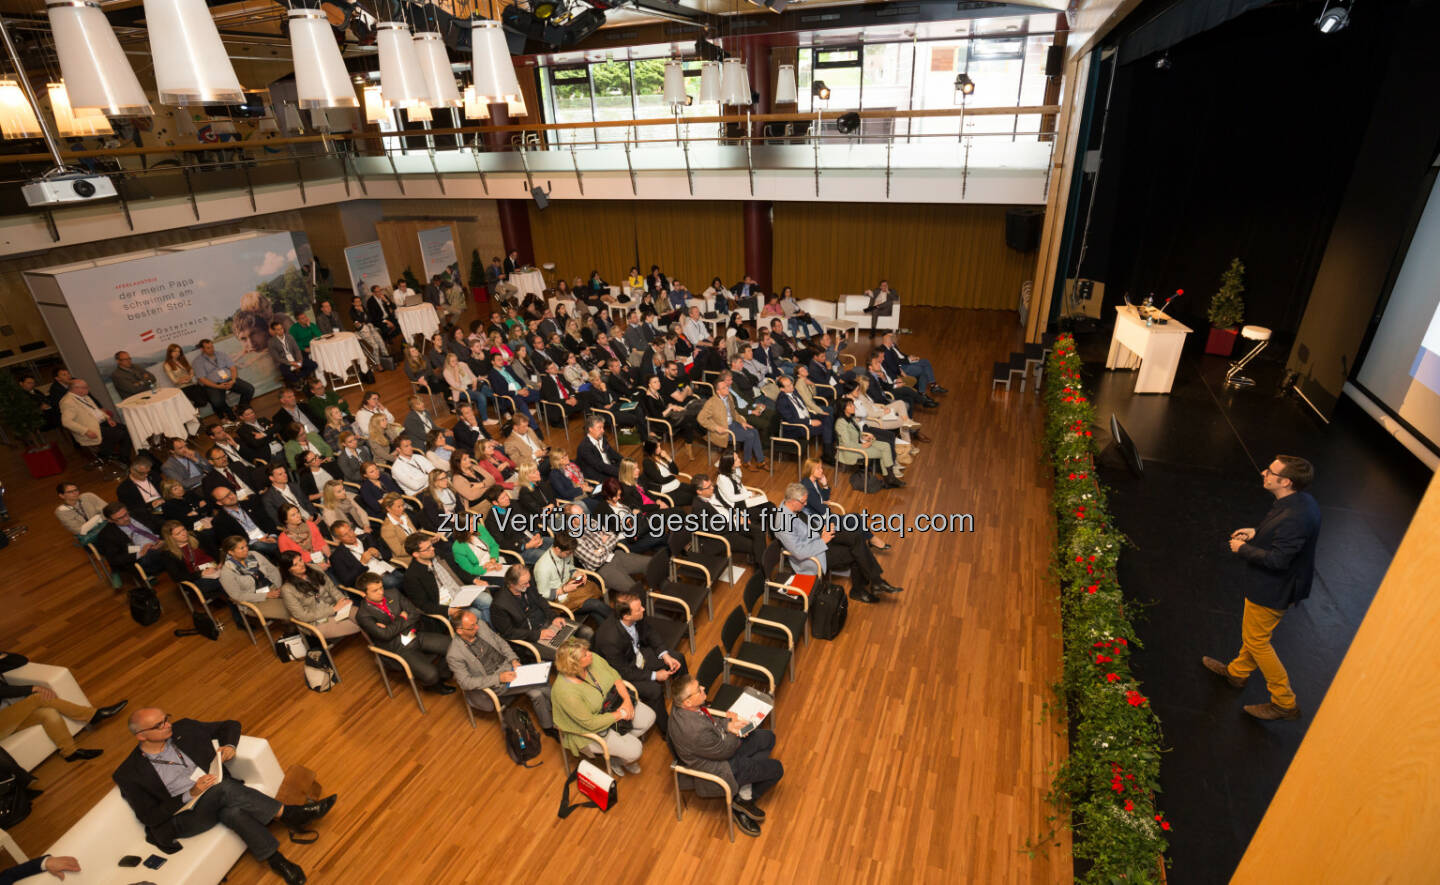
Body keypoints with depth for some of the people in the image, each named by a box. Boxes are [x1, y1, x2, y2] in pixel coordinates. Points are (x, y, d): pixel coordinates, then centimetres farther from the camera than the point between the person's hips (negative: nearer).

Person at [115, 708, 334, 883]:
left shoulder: (182, 729, 5)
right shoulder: (130, 774, -5)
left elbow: (230, 725, 15)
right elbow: (150, 817, -8)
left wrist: (229, 746, -6)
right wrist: (191, 794, -20)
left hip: (216, 800, 4)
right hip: (183, 817, -4)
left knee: (233, 812, -33)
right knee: (224, 788, -35)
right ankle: (287, 814, -27)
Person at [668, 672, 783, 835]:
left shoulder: (681, 705, -16)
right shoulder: (695, 730, -41)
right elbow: (723, 751, -23)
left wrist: (726, 724, -9)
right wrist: (731, 727, -7)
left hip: (718, 743, 9)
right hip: (717, 769, -9)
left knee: (768, 737, 14)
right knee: (776, 769, -2)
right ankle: (744, 799, 18)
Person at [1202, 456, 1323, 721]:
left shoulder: (1294, 517, -35)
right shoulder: (1300, 500, -3)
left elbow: (1277, 560, -32)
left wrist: (1243, 549, -19)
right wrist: (1256, 532, 3)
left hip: (1271, 591, -10)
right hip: (1272, 585, 10)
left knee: (1256, 640, 7)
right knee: (1252, 632, 26)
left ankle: (1285, 703, 21)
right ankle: (1237, 672, 47)